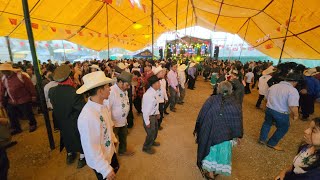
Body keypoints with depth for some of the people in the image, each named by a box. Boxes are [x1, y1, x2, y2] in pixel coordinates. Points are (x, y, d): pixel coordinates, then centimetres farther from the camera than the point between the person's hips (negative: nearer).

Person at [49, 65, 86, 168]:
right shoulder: (74, 93, -34)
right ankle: (82, 159, 37)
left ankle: (70, 155, 51)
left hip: (62, 122, 5)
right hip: (76, 123, -5)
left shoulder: (51, 91, -15)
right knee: (81, 139, 18)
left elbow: (54, 105, -1)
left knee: (67, 137, 28)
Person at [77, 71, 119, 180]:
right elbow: (92, 149, -29)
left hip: (110, 150, 7)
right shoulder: (88, 117, -37)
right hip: (99, 161, -7)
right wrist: (106, 169, -19)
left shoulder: (103, 104, -13)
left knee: (116, 168, 30)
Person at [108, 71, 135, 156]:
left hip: (123, 121, 8)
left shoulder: (124, 90, -1)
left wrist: (125, 119, 11)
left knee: (123, 137, 27)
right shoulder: (111, 91, -28)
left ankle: (123, 151, 53)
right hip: (114, 123, -8)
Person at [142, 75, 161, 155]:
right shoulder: (148, 95, -33)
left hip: (154, 115, 9)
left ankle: (152, 142, 56)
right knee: (151, 133, 10)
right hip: (148, 116, -8)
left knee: (155, 130, 27)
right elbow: (145, 109, -27)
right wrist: (147, 122, -19)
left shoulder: (155, 91, -6)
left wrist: (157, 113, 16)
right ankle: (146, 147, 38)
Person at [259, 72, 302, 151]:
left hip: (269, 109, 5)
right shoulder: (293, 90, -18)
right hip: (281, 113, -5)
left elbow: (266, 98, 12)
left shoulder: (273, 86, 2)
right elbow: (293, 106, -23)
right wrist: (296, 115, -6)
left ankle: (262, 139, 36)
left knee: (267, 123, 25)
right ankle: (272, 143, 29)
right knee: (283, 128, 18)